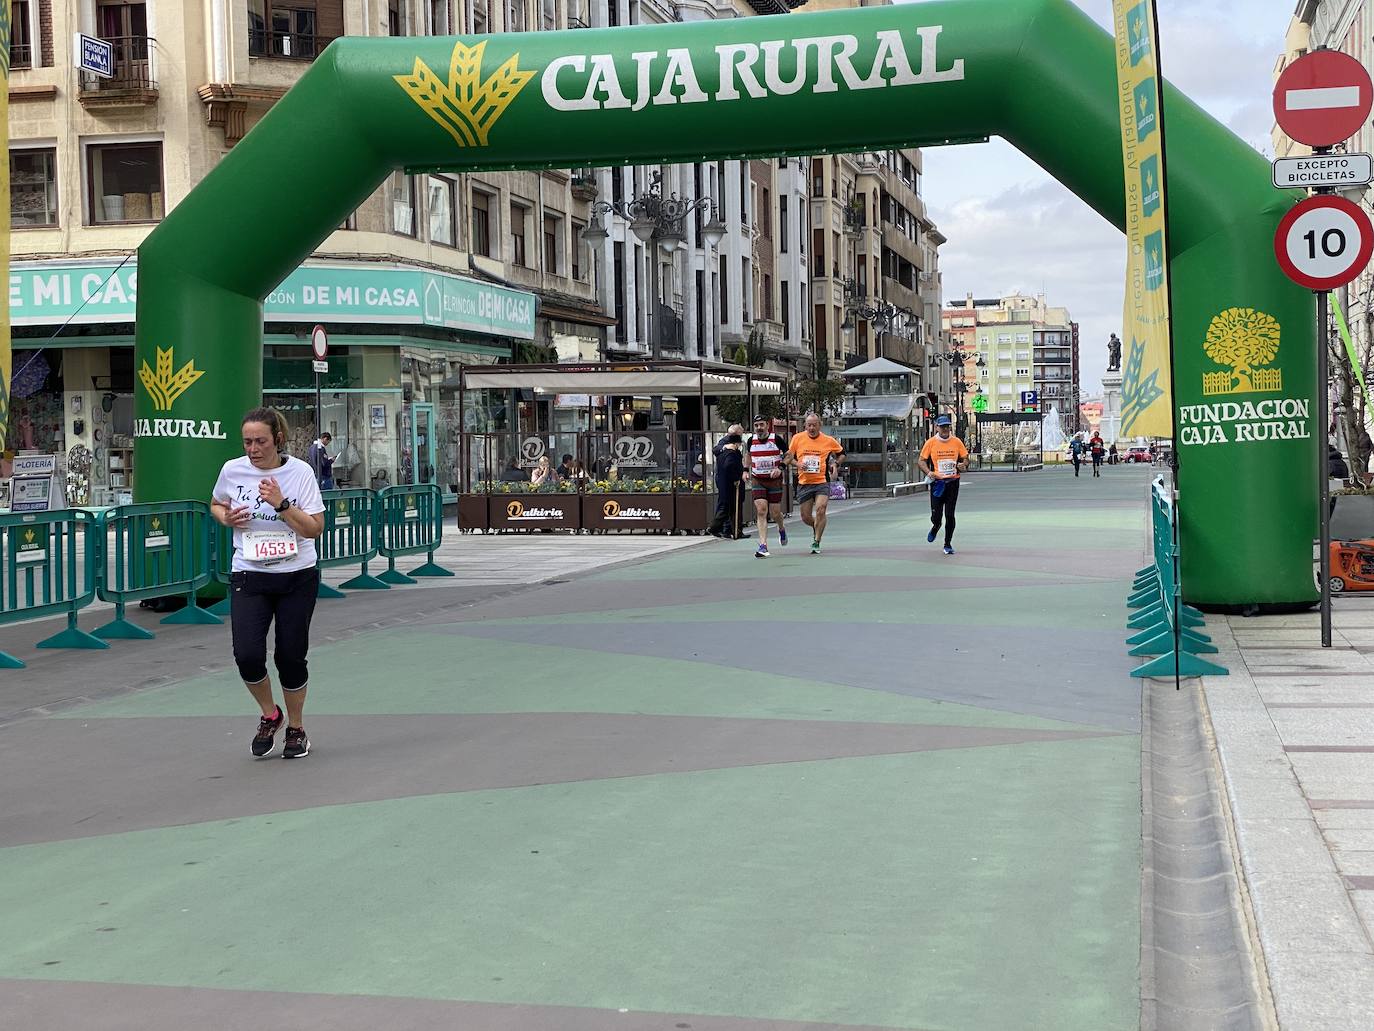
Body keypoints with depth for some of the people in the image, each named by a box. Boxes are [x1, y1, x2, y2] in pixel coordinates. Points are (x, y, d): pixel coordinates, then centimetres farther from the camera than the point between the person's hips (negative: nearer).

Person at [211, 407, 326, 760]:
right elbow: (215, 504, 18)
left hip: (297, 577, -1)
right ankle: (269, 715, 17)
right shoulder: (232, 470, -2)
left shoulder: (300, 472, -9)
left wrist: (281, 504, -23)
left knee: (290, 657, 1)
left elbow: (315, 529, -11)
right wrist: (226, 517, -4)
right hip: (248, 577, 1)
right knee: (247, 655, -13)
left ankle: (296, 728, 26)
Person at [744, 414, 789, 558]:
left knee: (775, 513, 5)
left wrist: (780, 468, -17)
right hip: (757, 480, 2)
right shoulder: (751, 440, 3)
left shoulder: (777, 439, -9)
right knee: (761, 511, -12)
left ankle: (782, 529, 42)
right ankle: (763, 546, -15)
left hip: (774, 479, -2)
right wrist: (746, 470, 12)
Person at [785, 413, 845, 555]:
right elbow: (789, 457, 11)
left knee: (820, 510, -20)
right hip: (804, 483, 2)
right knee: (805, 517, 6)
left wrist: (835, 464, -1)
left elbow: (841, 453, 16)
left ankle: (816, 542, -8)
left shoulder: (829, 440, 0)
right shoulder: (797, 438, 2)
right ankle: (817, 528, 40)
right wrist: (797, 464, -8)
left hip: (822, 481, -2)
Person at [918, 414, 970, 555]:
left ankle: (948, 544, 15)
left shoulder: (957, 442, 3)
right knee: (936, 516, -2)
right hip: (937, 482, -1)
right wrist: (928, 472, -16)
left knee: (950, 515, 0)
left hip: (953, 482, 1)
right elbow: (921, 461, 2)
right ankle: (935, 528, 35)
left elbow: (965, 458, 12)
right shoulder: (930, 443, -1)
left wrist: (963, 465, -11)